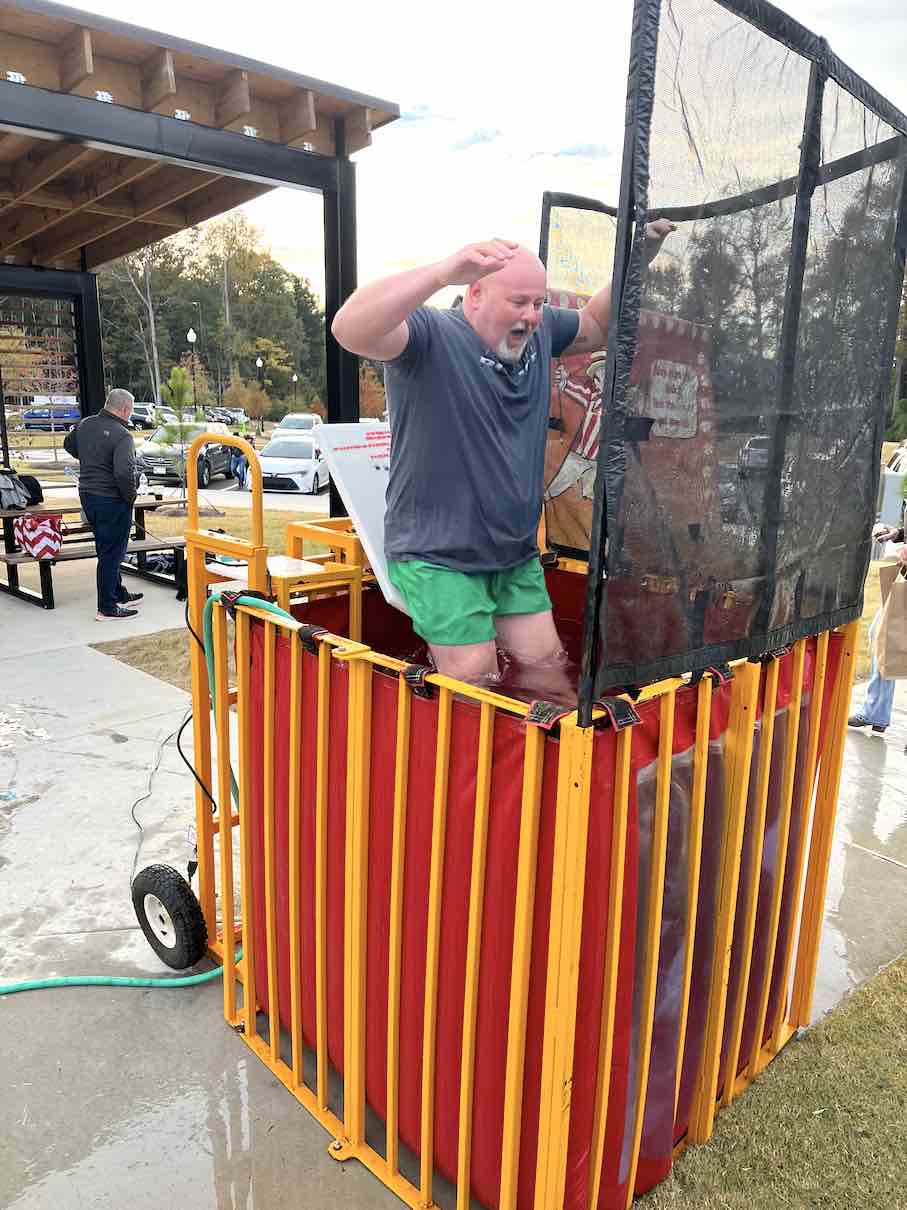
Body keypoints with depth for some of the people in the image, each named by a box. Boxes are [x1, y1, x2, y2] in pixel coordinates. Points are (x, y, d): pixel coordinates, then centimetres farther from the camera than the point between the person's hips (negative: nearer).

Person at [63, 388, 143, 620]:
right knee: (111, 553, 1)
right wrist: (130, 497, -14)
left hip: (87, 495, 8)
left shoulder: (85, 424, 5)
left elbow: (68, 445, 24)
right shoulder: (122, 435, -20)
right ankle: (107, 607, 9)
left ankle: (119, 595, 35)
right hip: (112, 500, -8)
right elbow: (124, 473, -30)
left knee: (107, 549, 21)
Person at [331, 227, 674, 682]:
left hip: (516, 554, 7)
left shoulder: (537, 332, 6)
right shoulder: (431, 336, -17)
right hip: (437, 556, -7)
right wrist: (443, 272, -46)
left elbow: (597, 327, 23)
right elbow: (349, 329, -35)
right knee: (476, 682, -3)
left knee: (546, 664, 12)